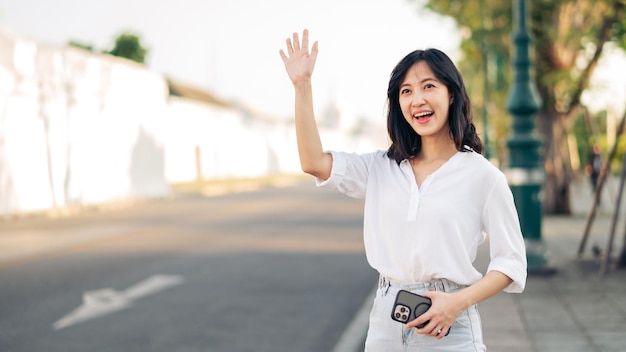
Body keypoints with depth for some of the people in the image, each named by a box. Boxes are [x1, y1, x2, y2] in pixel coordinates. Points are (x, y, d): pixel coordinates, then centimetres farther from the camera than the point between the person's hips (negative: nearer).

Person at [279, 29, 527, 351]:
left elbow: (511, 262, -3)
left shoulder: (482, 176, -4)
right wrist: (302, 84, -7)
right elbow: (314, 163, -5)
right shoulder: (382, 168, 8)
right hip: (386, 323, 4)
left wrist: (459, 302, -17)